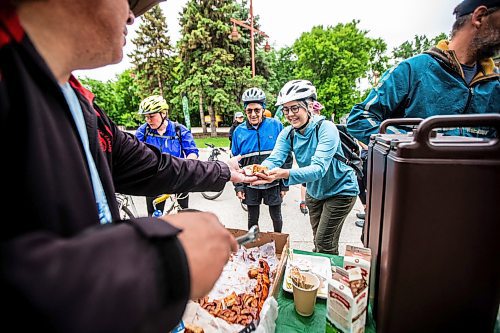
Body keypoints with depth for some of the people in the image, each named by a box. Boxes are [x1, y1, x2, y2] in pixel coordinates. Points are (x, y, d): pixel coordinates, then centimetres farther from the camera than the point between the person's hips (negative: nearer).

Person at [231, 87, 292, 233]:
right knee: (252, 219, 15)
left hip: (273, 183, -1)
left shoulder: (276, 125, -6)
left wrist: (285, 184, -3)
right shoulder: (239, 131, 0)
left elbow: (286, 156, -3)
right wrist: (238, 186, 2)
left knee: (276, 217, 16)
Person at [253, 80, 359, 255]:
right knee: (318, 240, 20)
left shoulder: (326, 128, -28)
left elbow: (319, 168, -40)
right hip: (314, 192, 6)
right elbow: (274, 159, -24)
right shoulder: (288, 133, -10)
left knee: (324, 243, -2)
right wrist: (260, 171, -47)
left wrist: (285, 174, -57)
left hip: (339, 190, -5)